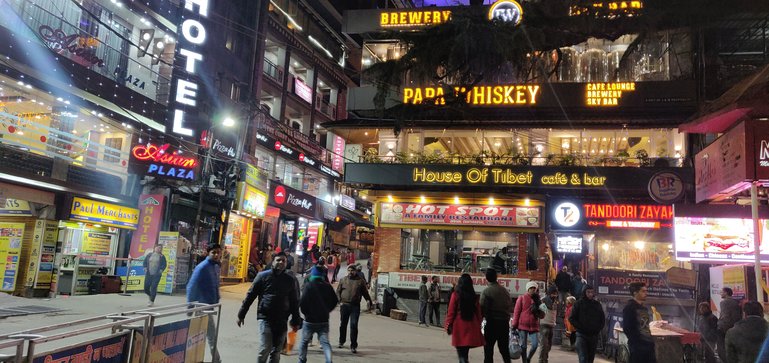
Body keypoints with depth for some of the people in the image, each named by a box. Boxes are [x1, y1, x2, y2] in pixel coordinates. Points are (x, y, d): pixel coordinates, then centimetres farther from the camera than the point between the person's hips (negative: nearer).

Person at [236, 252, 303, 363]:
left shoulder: (291, 280, 7)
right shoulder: (263, 276, -1)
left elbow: (294, 302, 12)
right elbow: (250, 296, 2)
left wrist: (296, 321, 12)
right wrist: (241, 315, 1)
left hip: (281, 320, 3)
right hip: (265, 318, -3)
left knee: (276, 351, 9)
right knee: (265, 349, -11)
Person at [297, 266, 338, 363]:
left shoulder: (308, 285, -11)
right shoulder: (328, 286, 2)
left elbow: (302, 302, -17)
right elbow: (334, 301, 8)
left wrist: (305, 313, 1)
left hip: (310, 320, -3)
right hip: (324, 320, 3)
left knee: (304, 341, 16)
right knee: (325, 342, 2)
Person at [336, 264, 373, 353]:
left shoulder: (360, 281, 6)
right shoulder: (343, 280, 8)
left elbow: (365, 292, 8)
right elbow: (338, 291, 9)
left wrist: (368, 300, -7)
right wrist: (339, 301, -4)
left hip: (355, 306, -2)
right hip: (344, 305, 2)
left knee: (354, 326, -7)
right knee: (343, 324, 14)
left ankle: (353, 346, -3)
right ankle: (341, 342, 33)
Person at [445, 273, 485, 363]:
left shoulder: (455, 295, -7)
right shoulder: (474, 296, 3)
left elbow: (451, 312, -7)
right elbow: (478, 312, 5)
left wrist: (448, 325, 2)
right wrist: (478, 327, 13)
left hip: (459, 327, -4)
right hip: (471, 327, 4)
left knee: (461, 353, 0)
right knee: (465, 352, 18)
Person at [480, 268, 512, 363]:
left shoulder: (486, 291, -12)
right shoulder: (505, 291, 7)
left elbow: (482, 309, -16)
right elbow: (510, 307, 10)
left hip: (492, 323, -6)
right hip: (505, 323, 6)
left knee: (488, 348, 1)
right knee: (504, 348, 16)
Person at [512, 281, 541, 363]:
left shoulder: (537, 300, 11)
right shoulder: (522, 298, 1)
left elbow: (541, 315, 13)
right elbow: (516, 312, -1)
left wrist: (537, 310, -8)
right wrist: (514, 325, -4)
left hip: (533, 326, 3)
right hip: (523, 325, -3)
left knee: (535, 344, -7)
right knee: (523, 346, 1)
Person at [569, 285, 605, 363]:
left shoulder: (597, 304, 10)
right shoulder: (578, 303, -1)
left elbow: (603, 319, 17)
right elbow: (571, 318, -2)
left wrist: (598, 329, 2)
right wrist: (580, 328, -11)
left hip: (594, 335, 4)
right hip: (582, 335, -4)